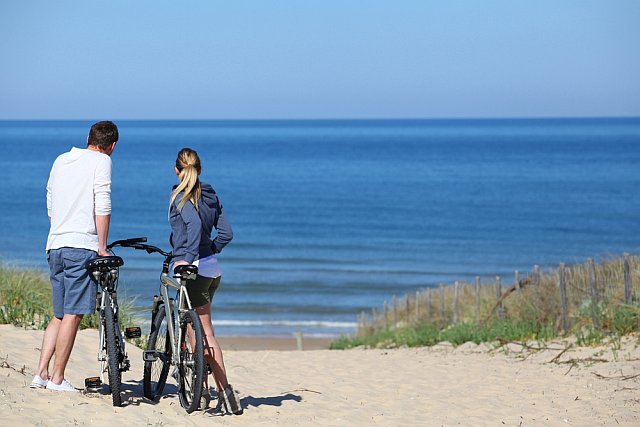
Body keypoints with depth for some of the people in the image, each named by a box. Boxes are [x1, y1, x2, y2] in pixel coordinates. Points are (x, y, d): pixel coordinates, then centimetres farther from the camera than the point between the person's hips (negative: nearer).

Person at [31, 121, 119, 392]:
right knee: (73, 314, -4)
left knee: (60, 315, 14)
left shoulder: (61, 160, 18)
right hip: (82, 246, -7)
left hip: (55, 246, 7)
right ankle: (57, 379, -4)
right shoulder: (101, 161, -2)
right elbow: (102, 205, -12)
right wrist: (102, 246, -8)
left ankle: (41, 373, 7)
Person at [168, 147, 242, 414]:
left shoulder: (181, 196, -9)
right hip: (212, 269, 8)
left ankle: (225, 391, -9)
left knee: (205, 334, -5)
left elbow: (194, 223, -27)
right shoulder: (211, 195, 12)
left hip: (193, 270, -8)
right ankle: (202, 388, 19)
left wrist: (188, 257, -29)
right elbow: (226, 233, 10)